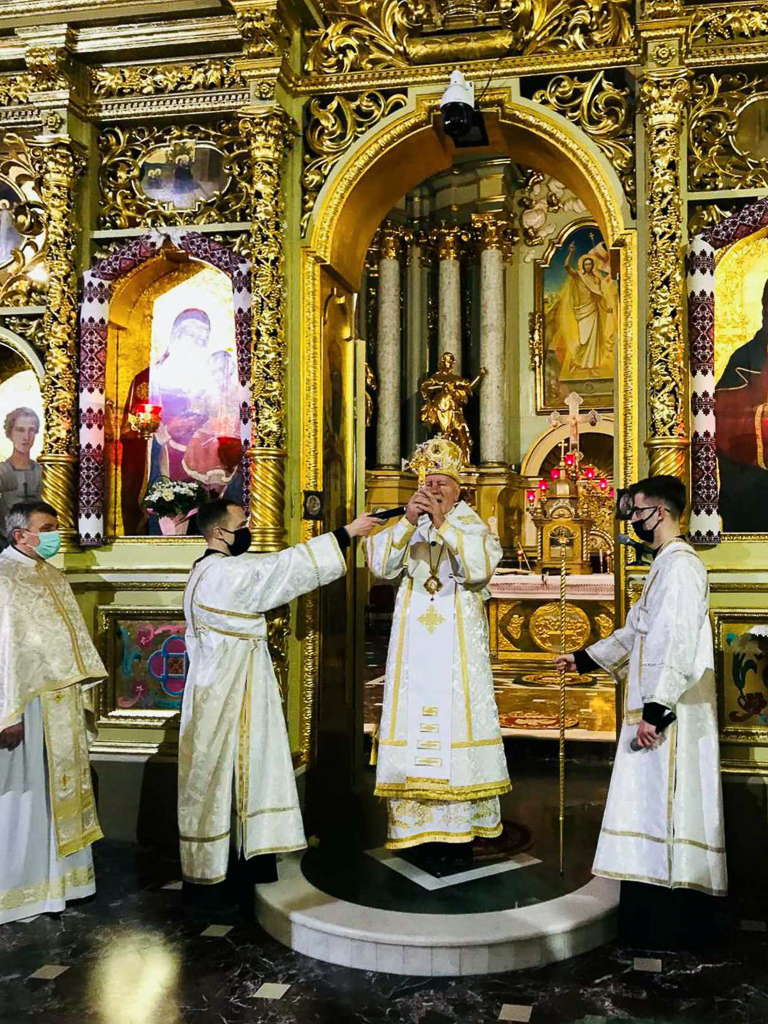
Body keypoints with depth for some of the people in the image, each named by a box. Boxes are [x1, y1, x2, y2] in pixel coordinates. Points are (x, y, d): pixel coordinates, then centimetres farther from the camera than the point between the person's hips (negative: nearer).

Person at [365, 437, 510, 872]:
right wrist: (408, 521, -16)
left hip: (458, 646, -2)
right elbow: (381, 565, -4)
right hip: (414, 647, 2)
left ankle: (461, 828, 6)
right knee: (416, 724, -1)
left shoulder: (472, 524, 6)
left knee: (459, 720, -3)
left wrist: (443, 523, -19)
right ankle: (424, 828, 6)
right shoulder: (404, 526, 12)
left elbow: (480, 567, -13)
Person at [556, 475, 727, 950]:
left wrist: (656, 708, -24)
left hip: (671, 712, -10)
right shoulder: (665, 564, 17)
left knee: (665, 806, -4)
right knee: (655, 804, 13)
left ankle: (669, 928, 5)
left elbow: (680, 643, -22)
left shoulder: (681, 564, -15)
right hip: (655, 705, 10)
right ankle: (659, 919, 23)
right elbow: (635, 632, 25)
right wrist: (585, 659, 26)